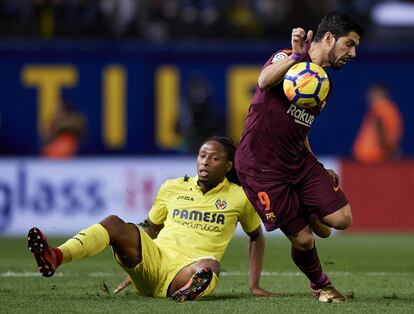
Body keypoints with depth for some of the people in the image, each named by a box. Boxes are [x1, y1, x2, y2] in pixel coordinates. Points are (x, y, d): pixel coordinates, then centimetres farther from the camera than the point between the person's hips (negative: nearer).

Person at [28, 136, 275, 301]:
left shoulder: (239, 197, 9)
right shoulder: (172, 188, 16)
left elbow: (256, 237, 23)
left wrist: (254, 286, 17)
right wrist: (135, 269, 23)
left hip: (188, 270, -2)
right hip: (155, 260, 3)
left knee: (209, 266, -41)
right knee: (114, 223, -25)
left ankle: (188, 292, -78)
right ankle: (55, 258, -51)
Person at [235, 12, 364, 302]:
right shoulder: (288, 58, -9)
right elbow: (264, 82, -32)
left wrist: (320, 172, 17)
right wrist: (297, 55, -41)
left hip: (298, 161, 7)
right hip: (262, 166, -7)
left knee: (342, 219, -10)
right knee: (303, 240, -8)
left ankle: (310, 216, 22)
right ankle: (320, 285, 20)